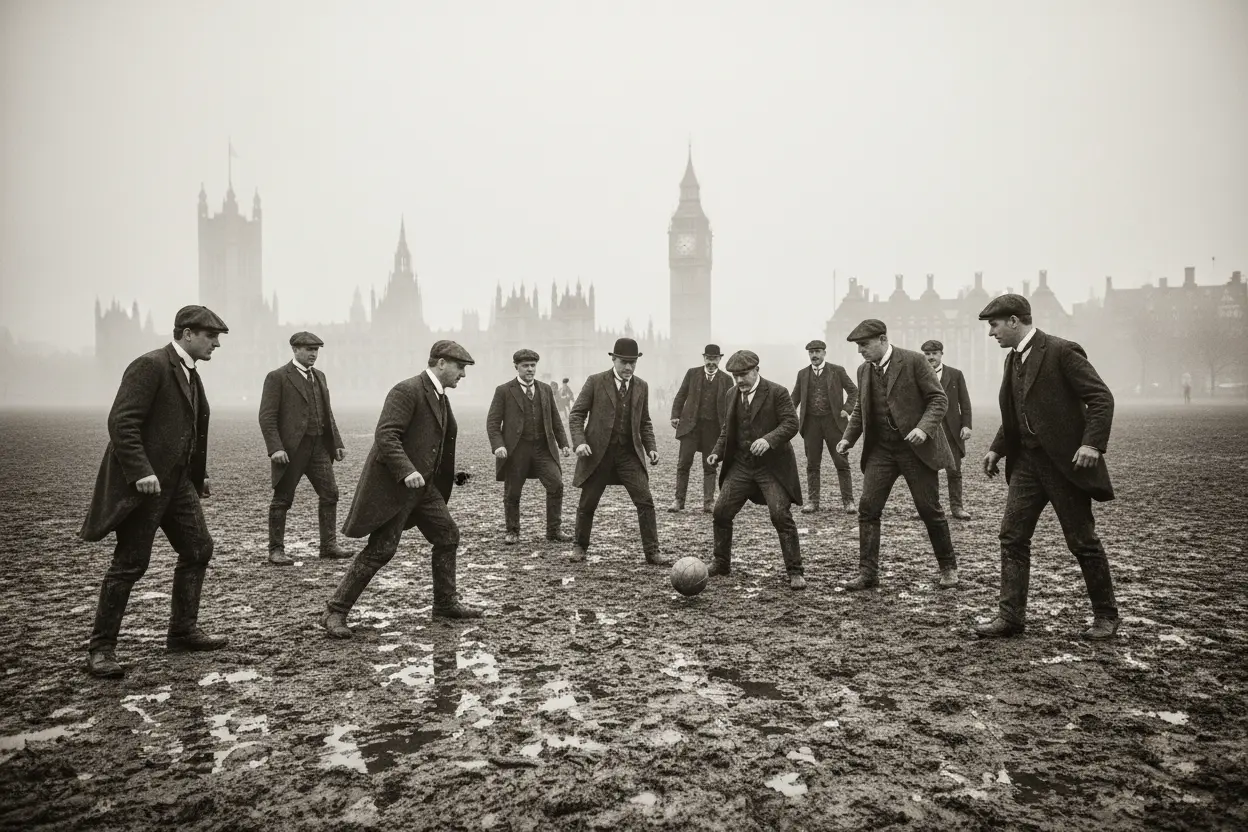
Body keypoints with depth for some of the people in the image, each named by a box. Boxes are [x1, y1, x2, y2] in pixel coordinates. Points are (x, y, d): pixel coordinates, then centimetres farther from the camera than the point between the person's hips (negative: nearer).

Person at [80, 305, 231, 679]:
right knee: (129, 564, -3)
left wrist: (200, 474, 20)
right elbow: (121, 422, -21)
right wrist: (141, 472, -26)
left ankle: (183, 632, 23)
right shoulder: (150, 366, -13)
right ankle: (101, 649, 11)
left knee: (198, 549, 11)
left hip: (178, 480, 9)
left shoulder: (190, 374, 15)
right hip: (144, 482, -9)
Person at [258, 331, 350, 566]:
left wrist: (337, 443, 13)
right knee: (282, 500, 3)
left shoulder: (320, 376, 16)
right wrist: (275, 448, -19)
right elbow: (267, 416, -10)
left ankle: (329, 544, 13)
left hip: (319, 446, 6)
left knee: (330, 494, 4)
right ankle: (276, 550, 13)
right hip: (291, 448, -6)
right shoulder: (277, 377, -5)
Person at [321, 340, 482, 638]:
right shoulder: (407, 390, -16)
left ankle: (445, 603, 25)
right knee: (380, 550, -7)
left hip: (423, 484, 10)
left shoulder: (440, 397, 14)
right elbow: (385, 435, -25)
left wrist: (449, 474, 19)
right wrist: (406, 471, -34)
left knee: (448, 535, 11)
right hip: (393, 485, -10)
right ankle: (334, 612, 6)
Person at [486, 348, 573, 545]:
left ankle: (554, 530, 5)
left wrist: (563, 443, 7)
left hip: (543, 448, 3)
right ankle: (512, 531, 24)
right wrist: (498, 445, -16)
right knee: (512, 493, 5)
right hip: (516, 450, -3)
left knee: (556, 485, -8)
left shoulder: (546, 389, 13)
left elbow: (555, 419, 16)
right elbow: (492, 422, -2)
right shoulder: (504, 391, 0)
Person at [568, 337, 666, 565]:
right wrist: (579, 441, -17)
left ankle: (652, 552, 3)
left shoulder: (641, 387, 8)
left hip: (630, 453, 2)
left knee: (645, 501, -7)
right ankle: (580, 546, 29)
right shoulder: (595, 382, -3)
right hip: (598, 452, -2)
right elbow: (577, 414, -2)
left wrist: (651, 448, 1)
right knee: (587, 504, 7)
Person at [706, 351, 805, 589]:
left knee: (781, 516, -12)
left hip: (771, 466, -6)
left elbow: (791, 423, -15)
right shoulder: (732, 395, 11)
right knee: (721, 512, 3)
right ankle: (721, 564, 21)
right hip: (740, 466, 6)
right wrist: (718, 451, 5)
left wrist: (768, 439, -31)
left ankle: (795, 572, 1)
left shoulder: (777, 392, -8)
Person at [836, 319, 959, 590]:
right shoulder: (863, 370, 7)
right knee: (867, 508, -3)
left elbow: (938, 399, -9)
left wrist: (924, 427, -24)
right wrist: (849, 438, 3)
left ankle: (948, 567, 24)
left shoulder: (913, 361, -10)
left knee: (929, 509, 3)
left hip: (914, 447, -5)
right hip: (880, 449, 5)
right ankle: (867, 572, 4)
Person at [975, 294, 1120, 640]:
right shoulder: (1013, 359, 13)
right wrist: (997, 449, 12)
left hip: (1064, 459, -7)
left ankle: (1105, 615, 22)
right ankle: (1010, 615, 6)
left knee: (1083, 541, 4)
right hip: (1027, 459, 7)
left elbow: (1101, 398, -14)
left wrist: (1092, 443, -24)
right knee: (1012, 536, 2)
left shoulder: (1062, 351, -12)